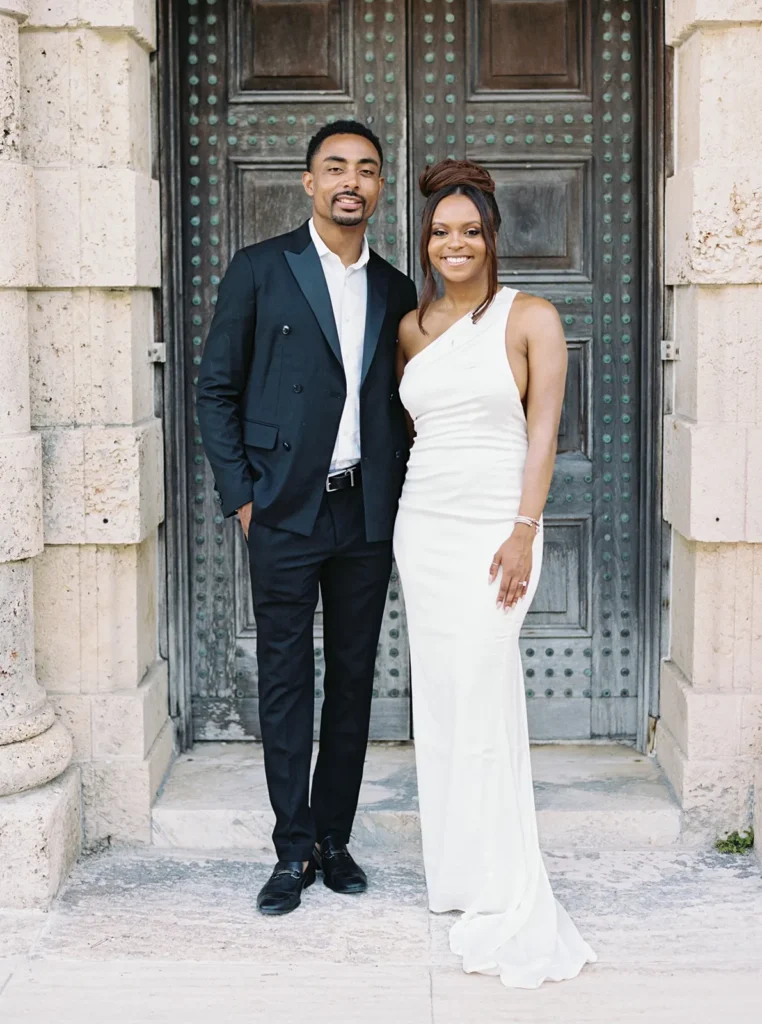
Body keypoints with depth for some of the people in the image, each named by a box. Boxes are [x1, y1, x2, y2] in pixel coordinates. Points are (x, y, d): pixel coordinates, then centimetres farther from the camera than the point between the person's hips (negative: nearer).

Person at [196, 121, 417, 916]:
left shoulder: (396, 291, 10)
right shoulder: (259, 270, 0)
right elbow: (217, 390, 0)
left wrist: (398, 496, 5)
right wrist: (241, 496, -6)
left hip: (368, 515, 4)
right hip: (284, 515, -3)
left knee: (354, 681, 9)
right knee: (285, 683, 2)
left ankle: (334, 838, 22)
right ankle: (293, 850, 12)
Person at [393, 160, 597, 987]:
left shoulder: (531, 318, -4)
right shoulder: (413, 327, 11)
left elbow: (543, 433, -8)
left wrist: (524, 532, -15)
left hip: (492, 529, -5)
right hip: (422, 523, 5)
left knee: (481, 702, -8)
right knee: (441, 699, 9)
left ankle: (506, 904, -1)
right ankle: (456, 872, 21)